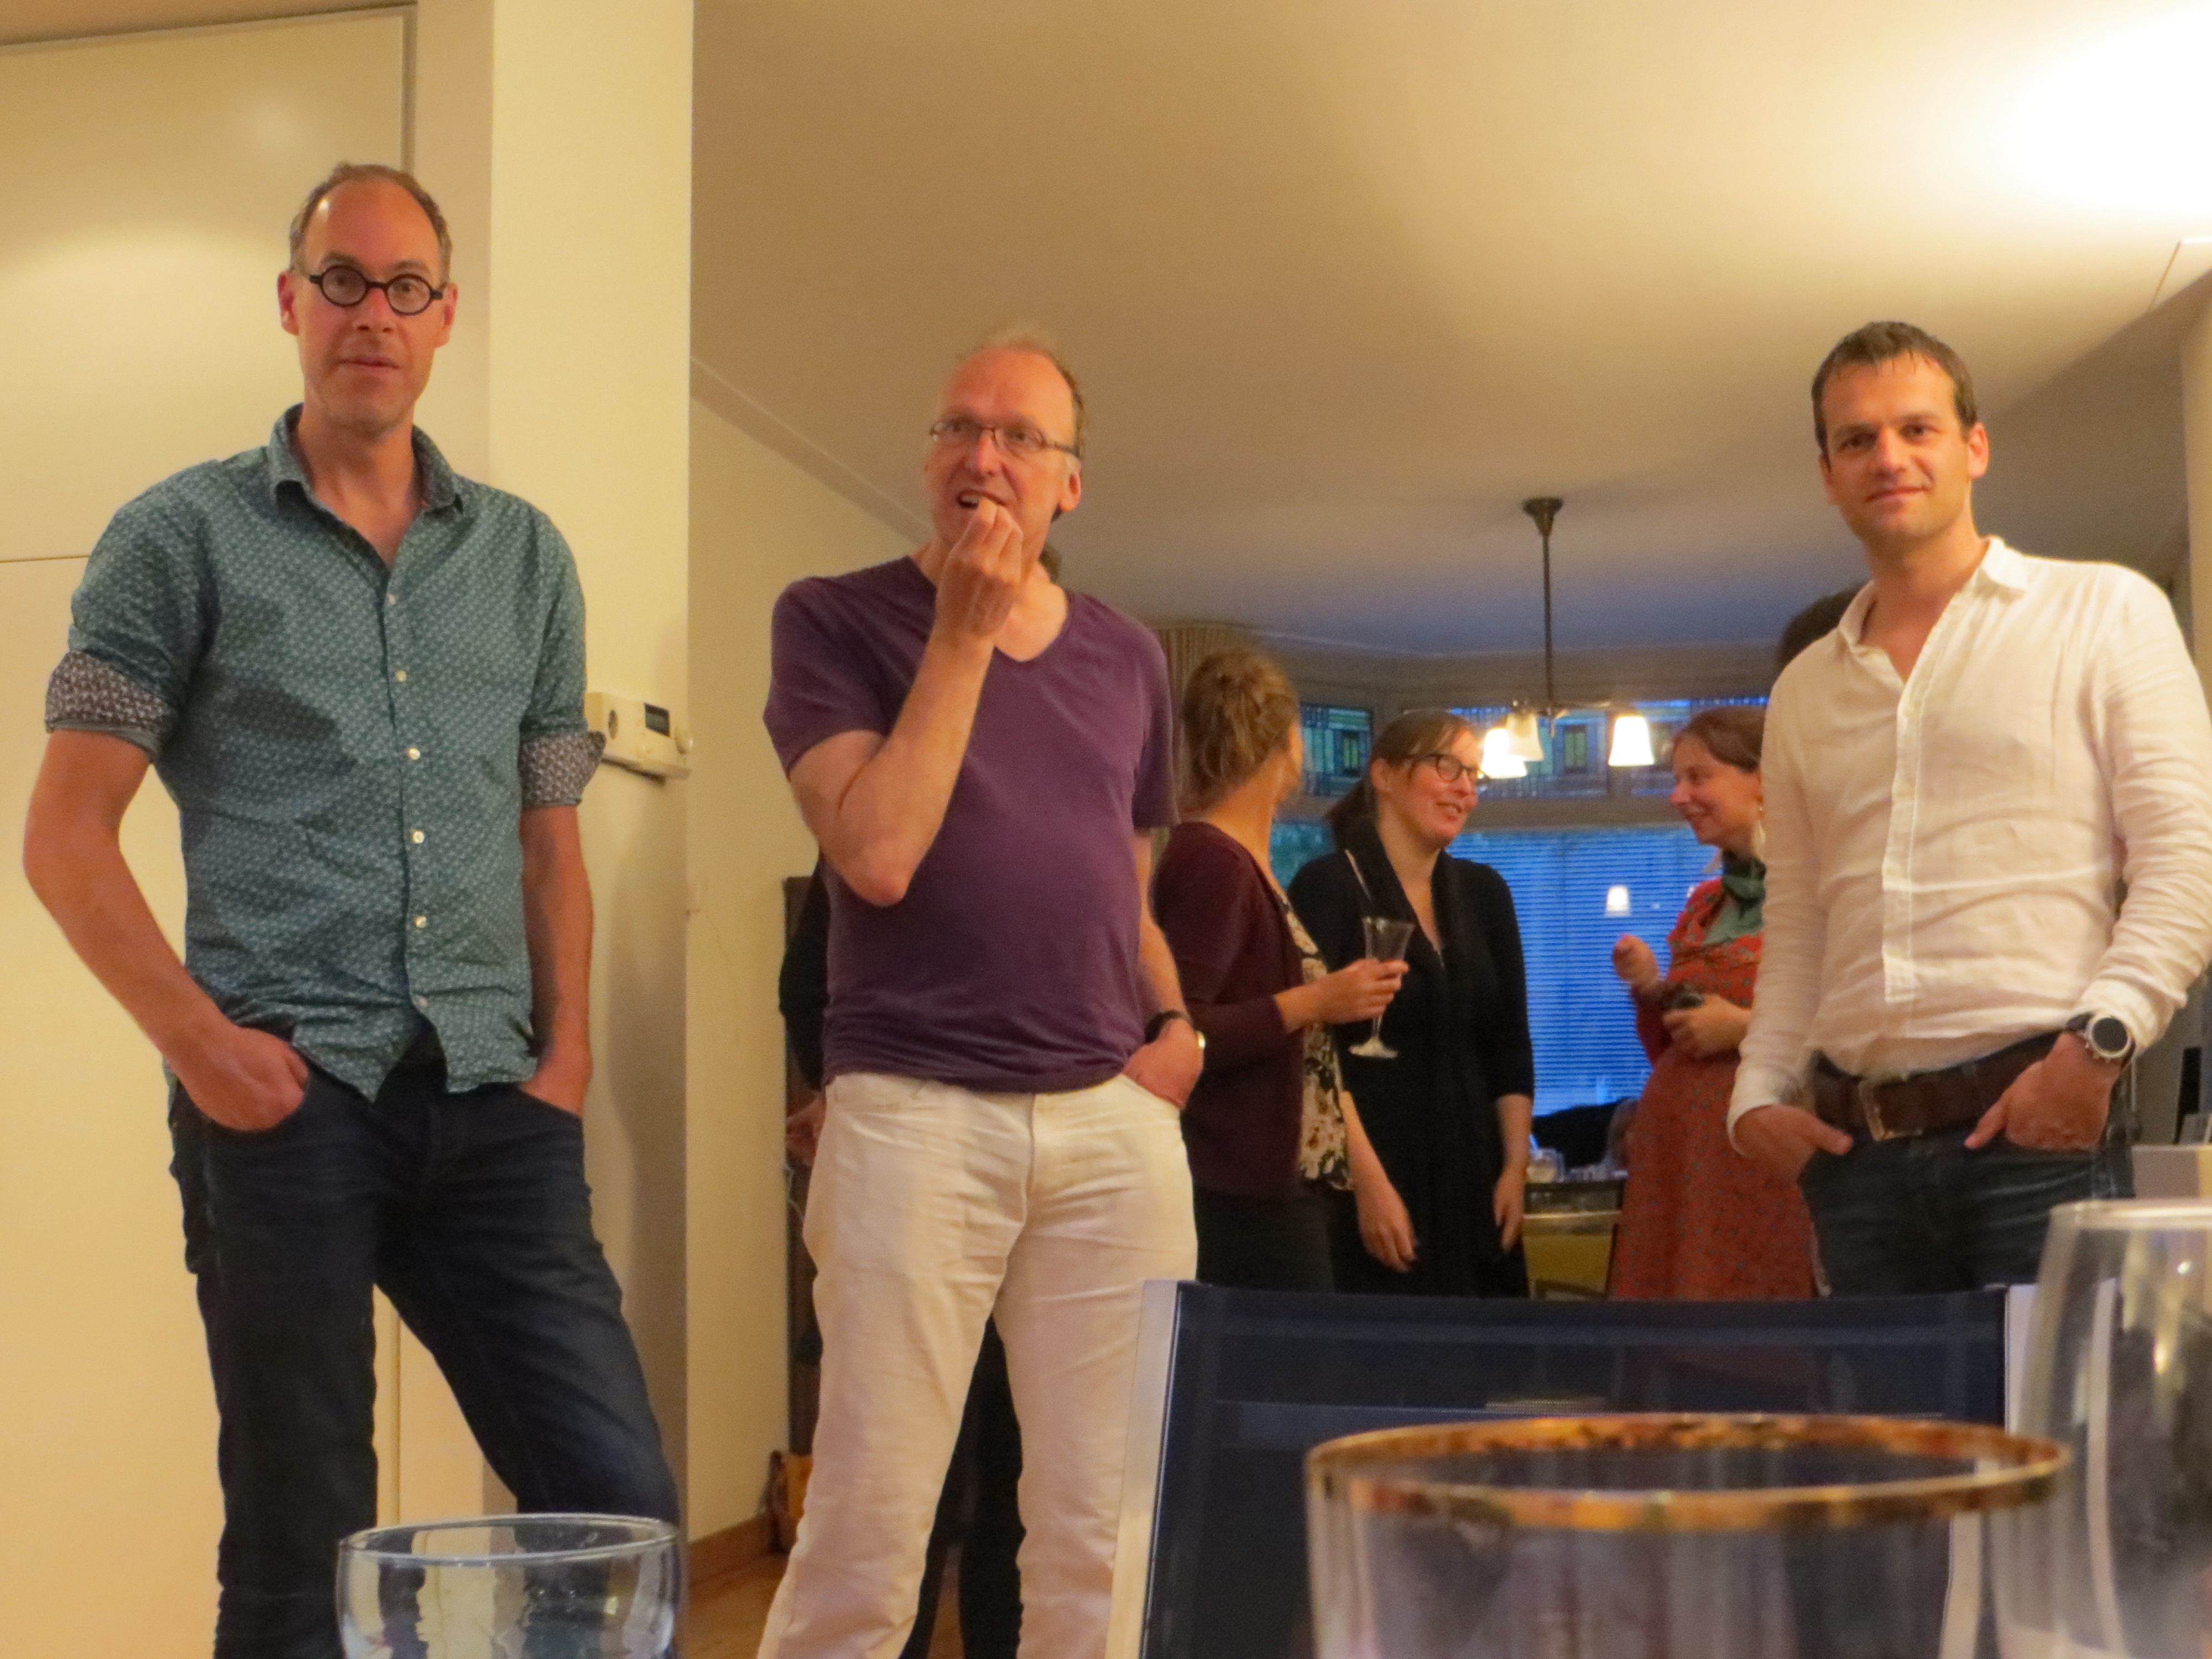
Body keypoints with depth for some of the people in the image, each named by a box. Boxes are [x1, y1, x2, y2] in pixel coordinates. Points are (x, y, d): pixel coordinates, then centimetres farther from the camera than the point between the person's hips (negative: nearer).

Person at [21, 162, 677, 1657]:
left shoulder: (527, 557, 15)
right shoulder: (186, 537, 4)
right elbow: (69, 837, 1)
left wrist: (567, 1047, 6)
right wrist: (198, 1038, -10)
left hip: (493, 1100, 4)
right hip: (287, 1090, -3)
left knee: (623, 1508, 0)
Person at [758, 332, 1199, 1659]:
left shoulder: (1129, 658, 15)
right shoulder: (837, 620, 1)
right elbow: (878, 853, -13)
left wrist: (1179, 1024, 7)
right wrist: (963, 633, -9)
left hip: (1116, 1116, 4)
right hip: (916, 1108, -4)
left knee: (1109, 1531, 6)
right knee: (868, 1525, -3)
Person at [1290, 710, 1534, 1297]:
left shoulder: (1483, 892, 14)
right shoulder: (1328, 886, -5)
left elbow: (1509, 1045, 14)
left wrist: (1515, 1167, 4)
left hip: (1471, 1186, 6)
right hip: (1372, 1171, -6)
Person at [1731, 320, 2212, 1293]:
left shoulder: (2105, 613, 5)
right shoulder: (1805, 692, 19)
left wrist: (2098, 1039, -15)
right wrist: (1759, 1095, 8)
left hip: (2038, 1132, -4)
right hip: (1854, 1149, 4)